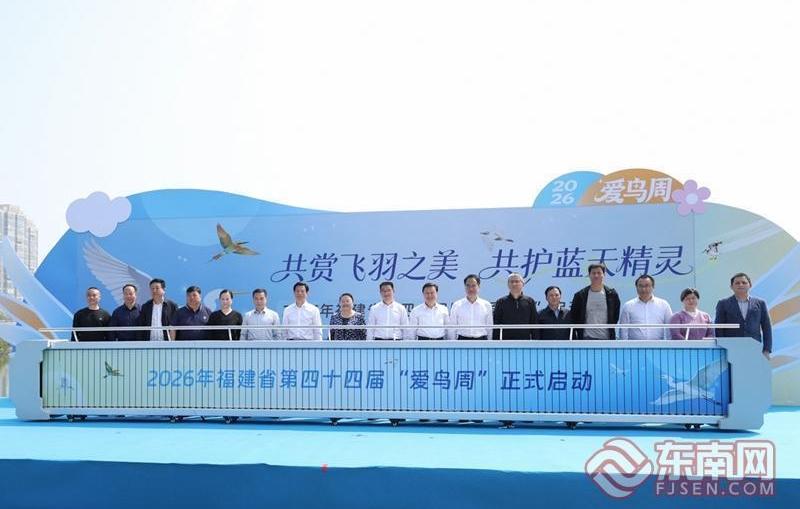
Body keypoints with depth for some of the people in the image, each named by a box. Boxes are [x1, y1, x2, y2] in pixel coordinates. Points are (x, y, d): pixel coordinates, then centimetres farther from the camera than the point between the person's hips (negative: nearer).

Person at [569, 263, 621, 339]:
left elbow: (616, 316, 11)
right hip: (587, 338, -1)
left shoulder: (612, 294, 3)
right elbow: (573, 317, 9)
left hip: (606, 338, 1)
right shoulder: (580, 295, 2)